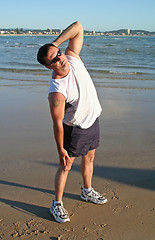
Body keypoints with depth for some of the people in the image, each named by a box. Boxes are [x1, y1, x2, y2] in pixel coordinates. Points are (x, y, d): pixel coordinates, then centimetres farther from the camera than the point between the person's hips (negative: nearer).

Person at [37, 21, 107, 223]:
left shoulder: (72, 57, -15)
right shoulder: (57, 92, -32)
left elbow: (78, 27, -13)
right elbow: (57, 124, -24)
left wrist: (55, 43, -23)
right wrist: (61, 150, -16)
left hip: (93, 118, 7)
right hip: (75, 128, -7)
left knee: (89, 157, 22)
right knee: (65, 166, 6)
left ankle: (87, 191, 44)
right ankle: (57, 204, 24)